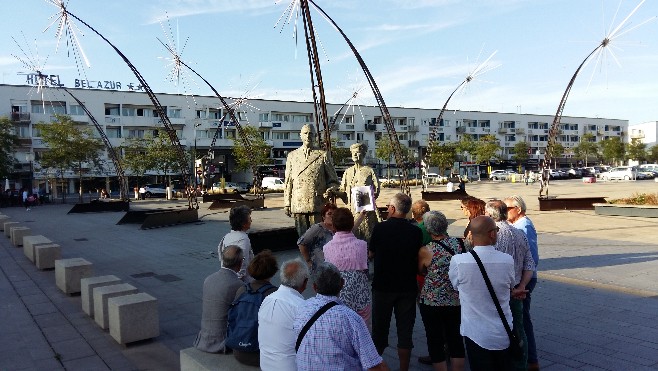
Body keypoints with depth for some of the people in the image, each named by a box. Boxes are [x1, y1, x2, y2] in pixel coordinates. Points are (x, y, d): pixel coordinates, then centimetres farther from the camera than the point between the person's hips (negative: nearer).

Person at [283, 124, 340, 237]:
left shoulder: (323, 155, 7)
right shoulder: (292, 156, 15)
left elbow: (333, 180, 9)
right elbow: (288, 181, 14)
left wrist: (330, 191, -12)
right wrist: (287, 204, 9)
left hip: (318, 206, -2)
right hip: (298, 205, 2)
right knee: (302, 237, 5)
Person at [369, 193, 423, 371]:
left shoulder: (380, 228, -13)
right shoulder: (416, 232, -9)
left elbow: (371, 253, -1)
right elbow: (418, 258, 3)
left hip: (383, 286, -1)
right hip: (408, 287, 1)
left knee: (380, 329, 14)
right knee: (405, 331, 9)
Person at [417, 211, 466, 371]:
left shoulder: (425, 251, -15)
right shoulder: (459, 243, -7)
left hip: (432, 302, -4)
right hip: (457, 300, 4)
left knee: (435, 341, 9)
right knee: (455, 339, 16)